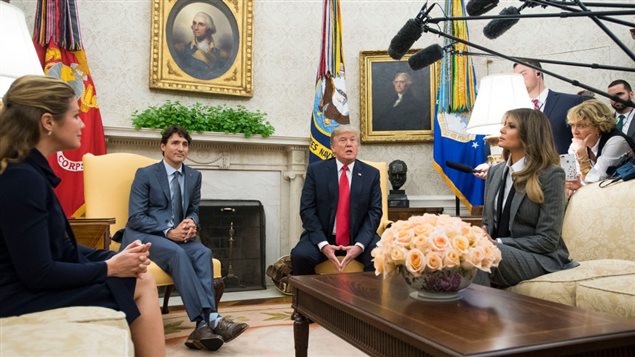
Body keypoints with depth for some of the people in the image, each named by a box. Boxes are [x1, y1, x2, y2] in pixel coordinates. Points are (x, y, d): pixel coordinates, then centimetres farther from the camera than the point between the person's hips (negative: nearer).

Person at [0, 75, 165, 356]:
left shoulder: (30, 171, 8)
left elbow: (58, 246, 9)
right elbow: (38, 274, -23)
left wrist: (114, 258, -3)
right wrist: (109, 267, -14)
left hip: (38, 282, 9)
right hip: (25, 296, -9)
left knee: (142, 280, -1)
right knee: (139, 289, -9)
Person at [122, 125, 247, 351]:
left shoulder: (194, 176, 12)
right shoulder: (145, 174, -2)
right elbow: (135, 218, -8)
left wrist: (190, 223, -9)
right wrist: (168, 231, -21)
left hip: (176, 235, 4)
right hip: (143, 236, -4)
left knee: (203, 252, -29)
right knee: (177, 253, -36)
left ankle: (203, 326, -38)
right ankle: (210, 319, -39)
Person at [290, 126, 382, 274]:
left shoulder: (371, 174, 5)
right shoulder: (315, 170, 2)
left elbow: (374, 212, 0)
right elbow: (307, 209, -3)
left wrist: (359, 245, -16)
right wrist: (323, 244, -16)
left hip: (359, 238, 1)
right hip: (322, 236, 0)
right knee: (300, 255, -28)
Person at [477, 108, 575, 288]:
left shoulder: (551, 175, -9)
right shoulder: (495, 171, 10)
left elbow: (547, 240, -12)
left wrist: (498, 243, -17)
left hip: (539, 258, -5)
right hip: (498, 250, 5)